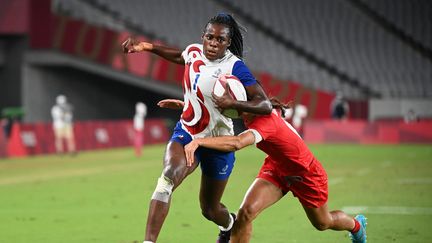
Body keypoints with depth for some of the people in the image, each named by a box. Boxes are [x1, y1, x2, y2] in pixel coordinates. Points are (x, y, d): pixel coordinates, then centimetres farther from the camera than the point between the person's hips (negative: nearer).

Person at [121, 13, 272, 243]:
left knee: (210, 209, 12)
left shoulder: (234, 67, -21)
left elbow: (265, 105, -28)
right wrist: (147, 47, 16)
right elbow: (179, 56, 24)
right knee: (168, 177, -29)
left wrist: (232, 103, -43)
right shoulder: (194, 51, -4)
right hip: (186, 133, 3)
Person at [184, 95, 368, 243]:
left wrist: (198, 141, -66)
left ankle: (356, 225, 55)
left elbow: (237, 143, -60)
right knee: (246, 211, -19)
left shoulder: (266, 121, -42)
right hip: (276, 169, 6)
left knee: (323, 223, 21)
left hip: (307, 175, -6)